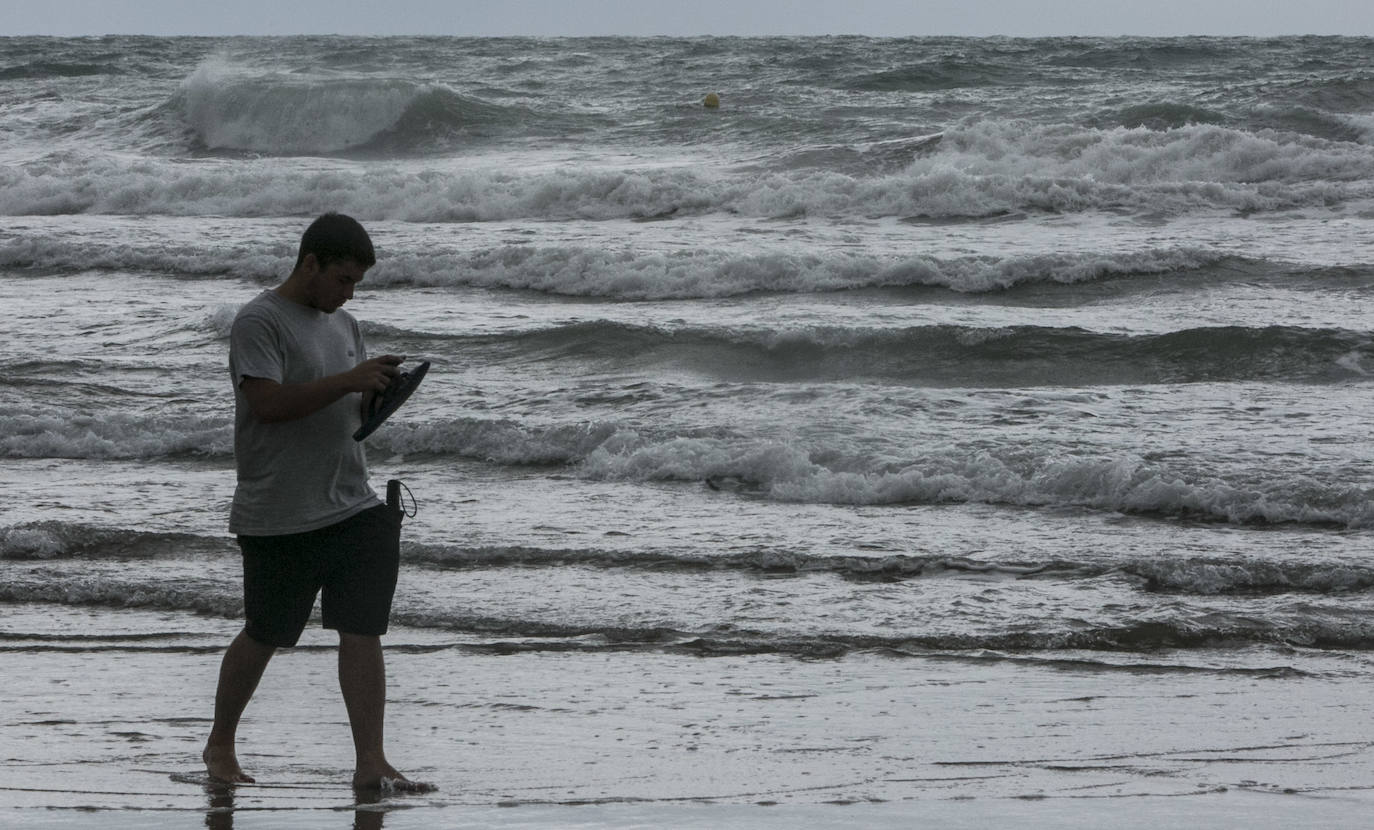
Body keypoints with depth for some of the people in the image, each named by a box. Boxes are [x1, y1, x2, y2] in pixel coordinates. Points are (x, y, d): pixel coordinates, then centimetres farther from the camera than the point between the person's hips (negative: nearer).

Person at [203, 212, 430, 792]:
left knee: (363, 632, -5)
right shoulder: (259, 322, -9)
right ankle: (220, 747, 26)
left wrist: (378, 395, -3)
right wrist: (347, 382, -23)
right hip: (278, 518, -6)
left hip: (350, 505, 6)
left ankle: (371, 763, -6)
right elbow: (268, 403, -20)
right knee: (264, 636, 6)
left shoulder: (343, 326, 16)